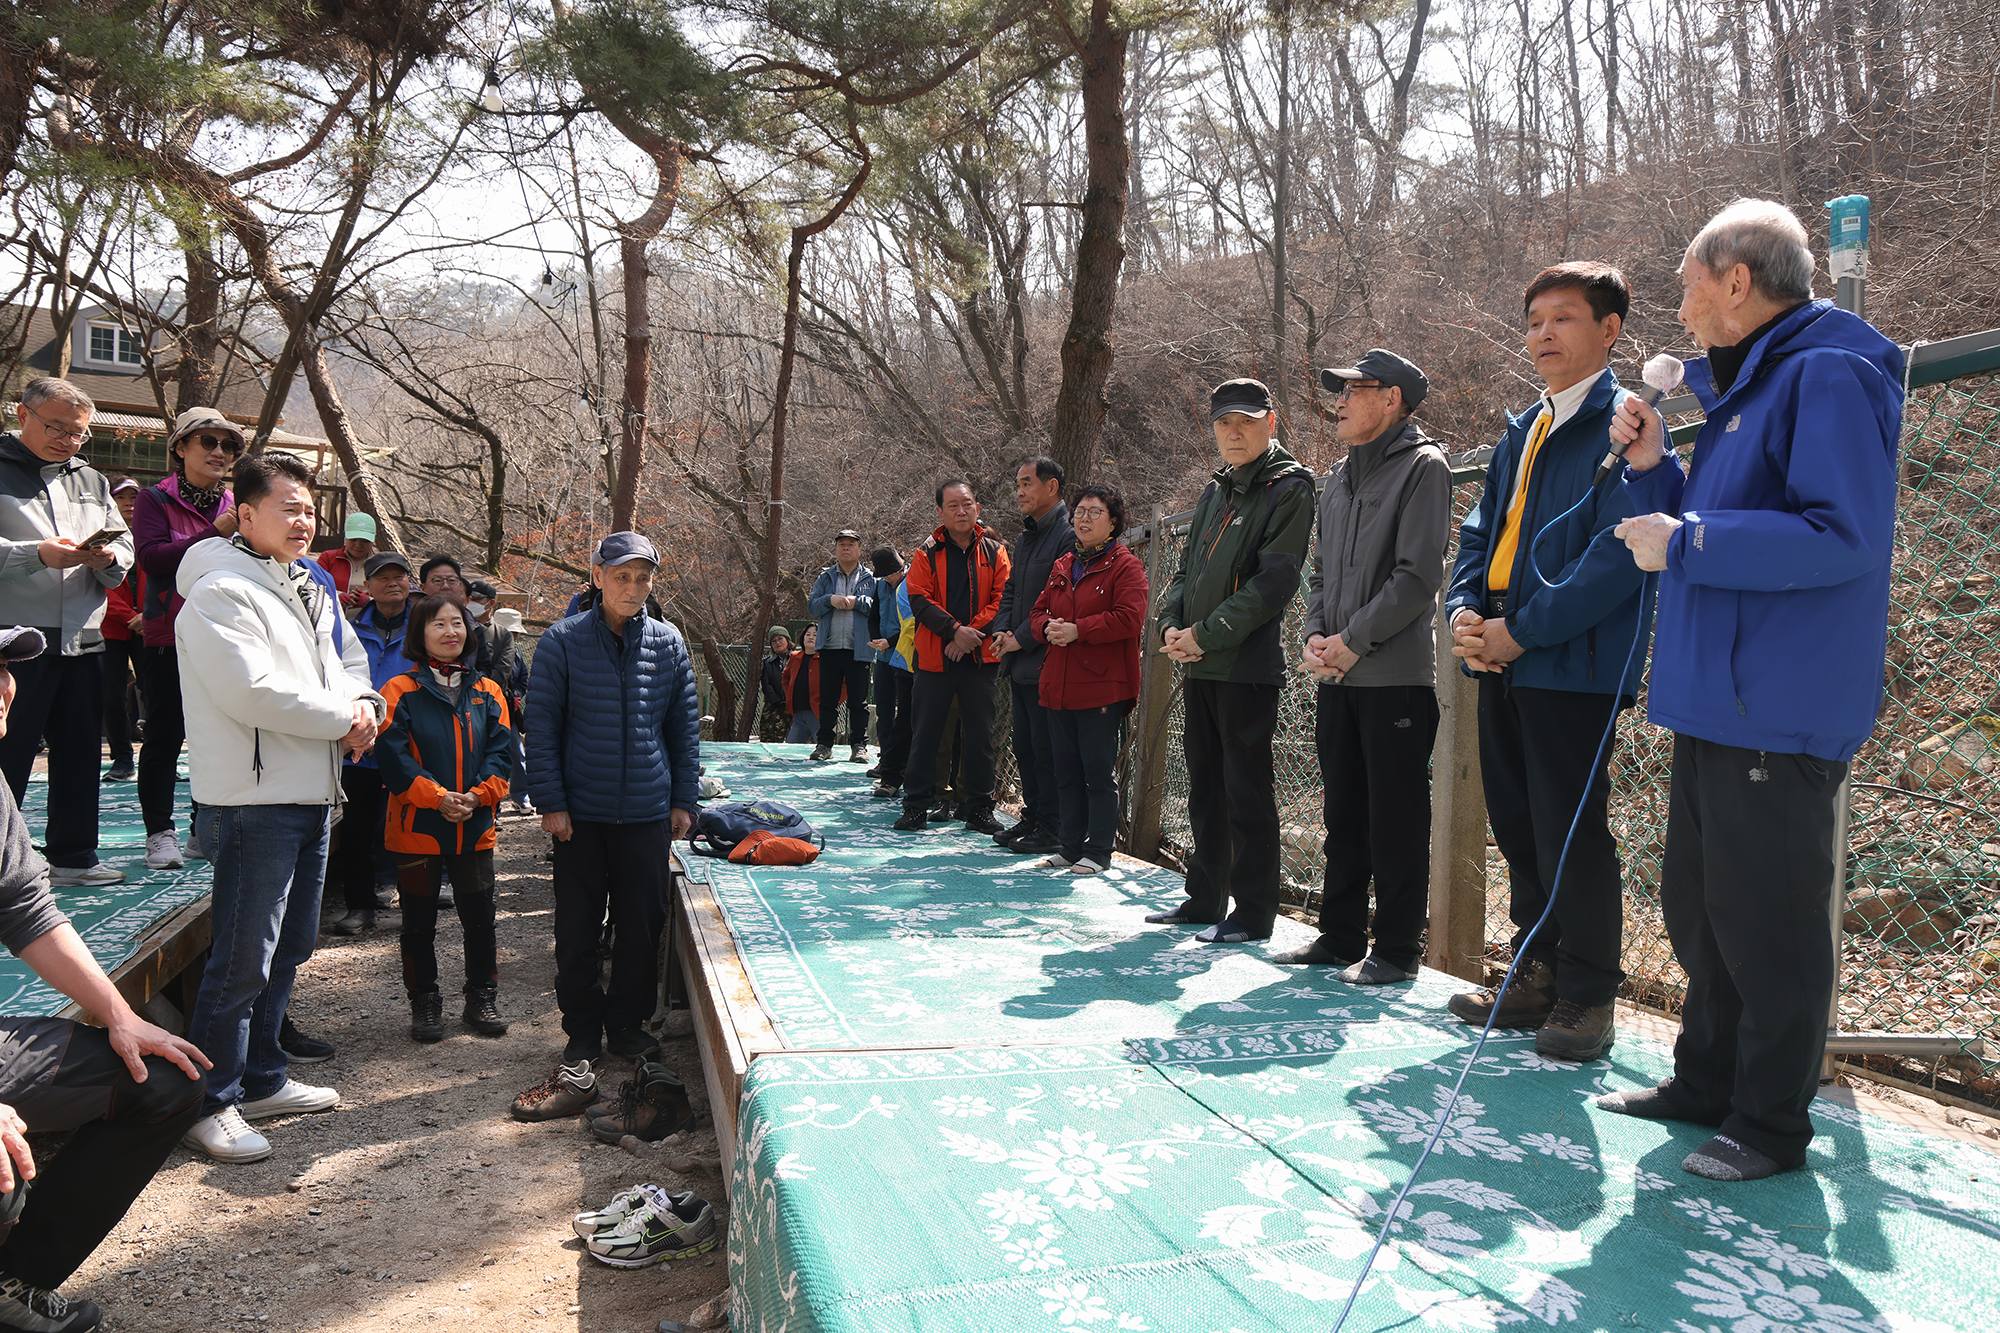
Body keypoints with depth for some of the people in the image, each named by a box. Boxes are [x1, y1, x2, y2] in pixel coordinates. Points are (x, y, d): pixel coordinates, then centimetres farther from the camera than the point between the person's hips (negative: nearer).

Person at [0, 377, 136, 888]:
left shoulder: (92, 481, 18)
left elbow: (126, 550, 17)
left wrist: (108, 557, -5)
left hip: (83, 640, 6)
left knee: (79, 752, 10)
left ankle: (73, 856, 20)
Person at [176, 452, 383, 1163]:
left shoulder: (309, 588, 15)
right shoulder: (222, 592, -14)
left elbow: (348, 659, 21)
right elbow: (255, 691, -24)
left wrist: (362, 700, -2)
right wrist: (344, 718, -13)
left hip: (310, 796, 10)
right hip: (254, 802, -10)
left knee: (288, 946, 18)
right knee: (242, 961, -3)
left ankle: (261, 1080, 32)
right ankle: (211, 1104, 10)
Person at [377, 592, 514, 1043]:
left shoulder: (487, 692, 7)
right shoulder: (400, 692, -3)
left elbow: (501, 752, 2)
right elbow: (394, 757, -11)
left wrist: (476, 796, -13)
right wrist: (438, 797, -19)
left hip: (476, 826, 3)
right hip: (417, 826, -2)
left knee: (479, 917, 8)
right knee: (419, 921, 8)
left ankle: (482, 998, 23)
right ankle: (423, 1002, 22)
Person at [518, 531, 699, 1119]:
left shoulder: (669, 643, 4)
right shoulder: (563, 641, -3)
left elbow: (685, 726, 9)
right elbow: (542, 725, -1)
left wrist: (684, 800, 7)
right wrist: (550, 801, -6)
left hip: (649, 812, 2)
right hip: (581, 813, -1)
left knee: (642, 925, 7)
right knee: (577, 929, 3)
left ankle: (627, 1023, 26)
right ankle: (583, 1038, 19)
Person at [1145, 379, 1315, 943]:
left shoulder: (1290, 490, -6)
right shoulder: (1214, 491, 18)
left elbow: (1273, 582, -15)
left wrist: (1206, 634, -16)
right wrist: (1171, 625, 1)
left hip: (1248, 665, -8)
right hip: (1199, 665, 8)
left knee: (1247, 791, -3)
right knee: (1205, 786, 14)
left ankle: (1253, 912, 7)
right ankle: (1205, 898, 26)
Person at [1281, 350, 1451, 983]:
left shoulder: (1422, 467, -6)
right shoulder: (1339, 478, 17)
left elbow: (1418, 575, -14)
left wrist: (1353, 641, -12)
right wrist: (1316, 637, 3)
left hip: (1396, 675, -7)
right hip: (1336, 675, 7)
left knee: (1396, 818, 0)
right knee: (1343, 812, 13)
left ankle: (1397, 949, 9)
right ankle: (1340, 935, 24)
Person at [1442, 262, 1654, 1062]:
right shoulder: (1522, 434, 19)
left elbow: (1618, 552, -17)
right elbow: (1481, 532, 20)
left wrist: (1521, 629, -18)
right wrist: (1462, 610, 0)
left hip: (1572, 664, -8)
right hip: (1500, 661, 8)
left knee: (1569, 833, -2)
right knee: (1517, 827, 13)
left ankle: (1586, 1000, 12)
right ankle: (1537, 976, 26)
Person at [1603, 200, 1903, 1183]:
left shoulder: (1829, 374, -12)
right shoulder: (1741, 389, 19)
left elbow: (1842, 537, -23)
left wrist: (1687, 542, -19)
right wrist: (1653, 469, 9)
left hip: (1780, 713, -10)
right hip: (1714, 698, 10)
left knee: (1767, 918, 0)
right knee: (1697, 907, 17)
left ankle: (1770, 1121, 14)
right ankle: (1706, 1082, 31)